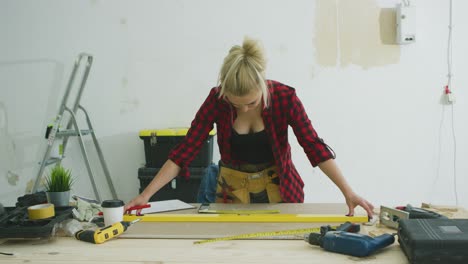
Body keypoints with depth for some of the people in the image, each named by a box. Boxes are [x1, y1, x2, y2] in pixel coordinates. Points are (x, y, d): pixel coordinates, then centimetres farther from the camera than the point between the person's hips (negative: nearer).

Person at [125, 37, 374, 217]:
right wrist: (145, 194, -24)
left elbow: (315, 146, -20)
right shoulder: (216, 99, -20)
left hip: (279, 189, 0)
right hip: (232, 190, 1)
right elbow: (185, 150, -19)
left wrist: (348, 192, -28)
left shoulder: (284, 97, -23)